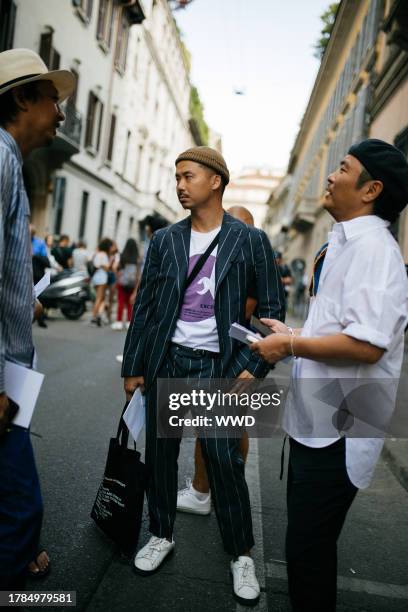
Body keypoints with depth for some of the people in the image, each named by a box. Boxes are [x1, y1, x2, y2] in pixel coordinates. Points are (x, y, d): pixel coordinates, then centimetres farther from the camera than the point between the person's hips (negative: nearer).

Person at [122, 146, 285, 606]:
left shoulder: (250, 240, -1)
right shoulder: (164, 239, 6)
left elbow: (272, 307, 0)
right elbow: (145, 306, 7)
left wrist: (253, 366, -8)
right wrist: (133, 367, 5)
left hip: (217, 366, -3)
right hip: (166, 362, 3)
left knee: (224, 460, 1)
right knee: (160, 453, 11)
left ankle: (241, 555, 23)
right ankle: (161, 536, 34)